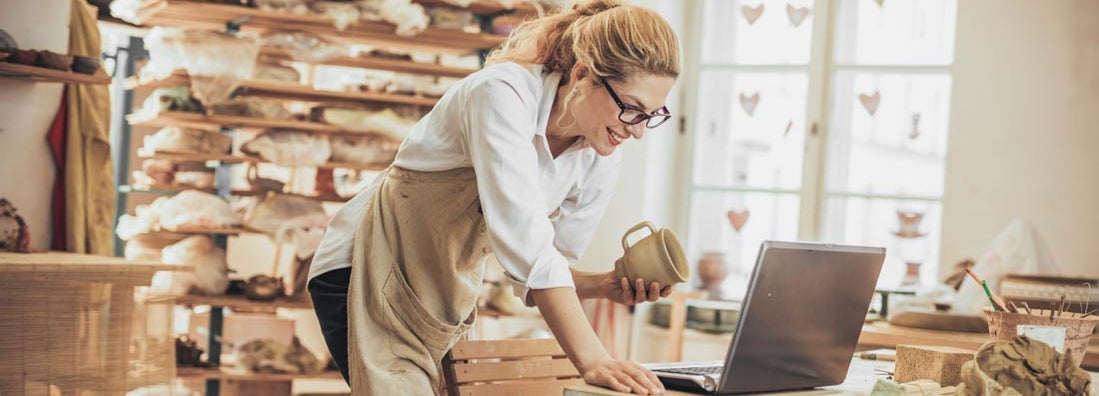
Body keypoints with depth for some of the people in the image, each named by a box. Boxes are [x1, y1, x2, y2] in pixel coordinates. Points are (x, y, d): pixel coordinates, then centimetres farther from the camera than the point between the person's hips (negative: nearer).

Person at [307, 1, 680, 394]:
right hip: (370, 270, -7)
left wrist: (605, 285, -17)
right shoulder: (503, 93, -26)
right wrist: (591, 360, -39)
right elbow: (524, 242, -36)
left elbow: (535, 276, 3)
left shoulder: (599, 164, -5)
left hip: (446, 295, 7)